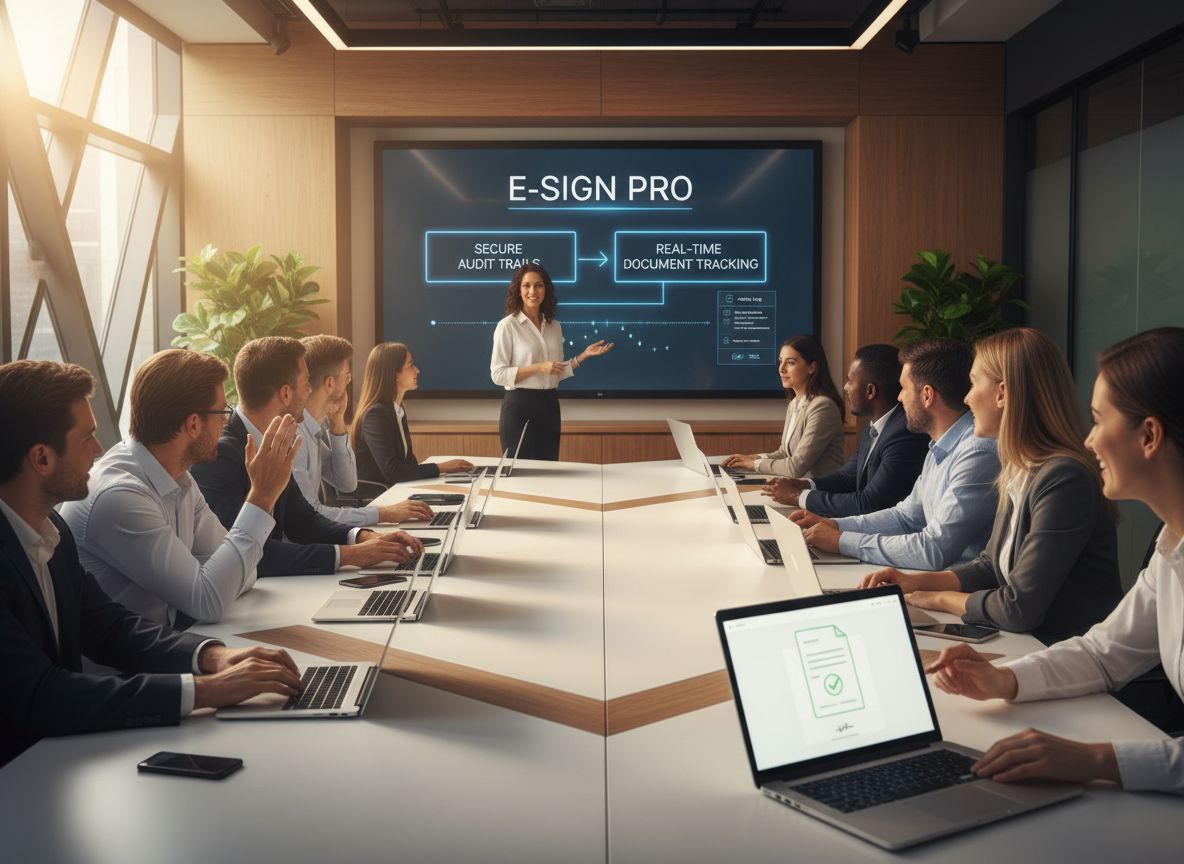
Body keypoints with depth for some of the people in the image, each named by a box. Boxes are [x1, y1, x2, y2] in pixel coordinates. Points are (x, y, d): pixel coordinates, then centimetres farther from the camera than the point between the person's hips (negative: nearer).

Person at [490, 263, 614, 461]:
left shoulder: (554, 327, 11)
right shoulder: (507, 326, -6)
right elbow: (498, 374, -11)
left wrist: (584, 355, 5)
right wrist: (538, 368, -18)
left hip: (549, 405, 5)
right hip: (519, 406, -5)